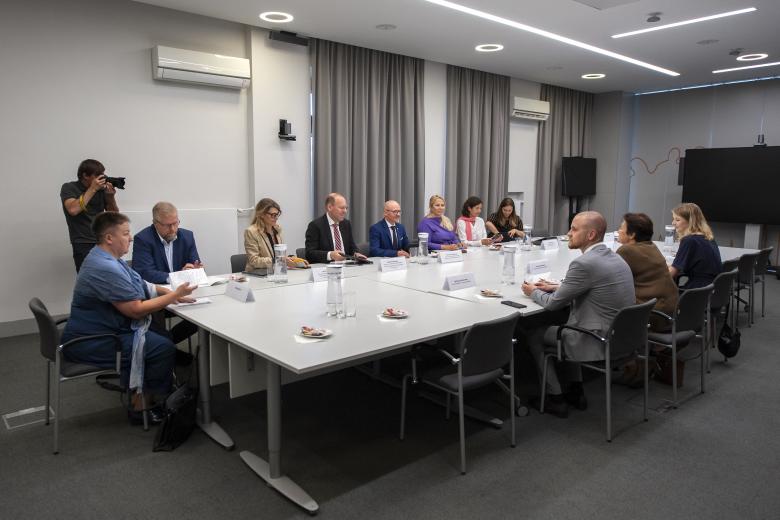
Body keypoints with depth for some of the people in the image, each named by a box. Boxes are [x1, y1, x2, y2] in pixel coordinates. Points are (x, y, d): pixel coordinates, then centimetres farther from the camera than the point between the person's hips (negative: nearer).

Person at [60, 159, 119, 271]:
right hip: (83, 244, -3)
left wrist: (111, 197, -7)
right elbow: (73, 210, -19)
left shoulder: (102, 189, 8)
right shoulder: (69, 188, 0)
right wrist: (92, 189, -15)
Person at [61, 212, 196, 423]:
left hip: (97, 331, 10)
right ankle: (141, 406, 2)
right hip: (90, 343, -10)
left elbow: (139, 286, 12)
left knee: (162, 336, 10)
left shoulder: (107, 258, 7)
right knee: (164, 348, -13)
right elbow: (136, 309, -25)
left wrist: (168, 292, -3)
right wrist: (174, 295, -17)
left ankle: (129, 385, 22)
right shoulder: (105, 268, -27)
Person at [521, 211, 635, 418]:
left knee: (535, 335, 10)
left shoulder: (583, 263, -22)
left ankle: (555, 398, 18)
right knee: (566, 326, 32)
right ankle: (576, 392, 32)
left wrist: (533, 292, 6)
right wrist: (557, 287, 15)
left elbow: (553, 304, -13)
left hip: (598, 342, -9)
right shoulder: (614, 257, 6)